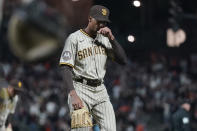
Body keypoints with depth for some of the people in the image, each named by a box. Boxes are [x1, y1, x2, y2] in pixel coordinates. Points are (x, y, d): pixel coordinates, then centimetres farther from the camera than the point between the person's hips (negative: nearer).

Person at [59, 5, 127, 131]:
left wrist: (111, 38, -6)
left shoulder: (105, 39, 14)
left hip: (101, 91, 5)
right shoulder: (74, 38, -3)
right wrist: (73, 95, -23)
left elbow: (123, 61, 5)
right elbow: (66, 68, -10)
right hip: (81, 90, -5)